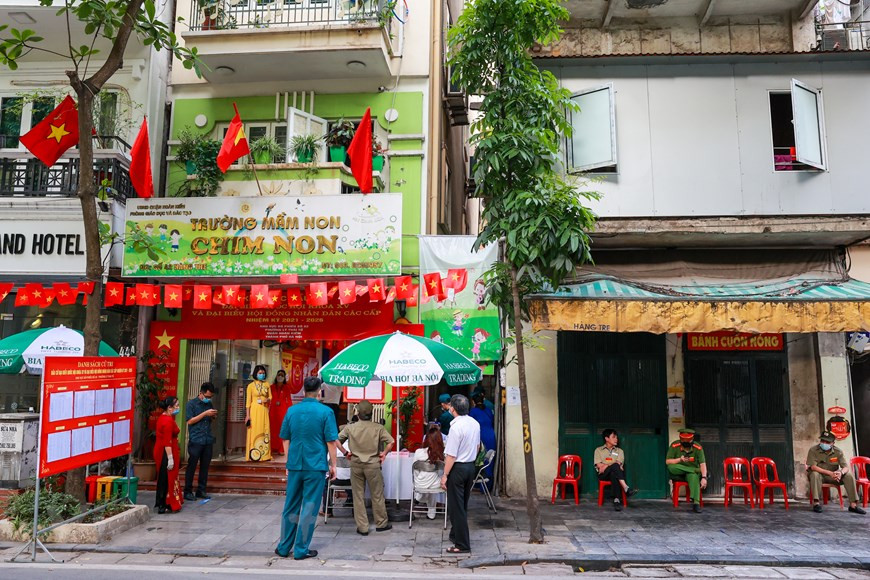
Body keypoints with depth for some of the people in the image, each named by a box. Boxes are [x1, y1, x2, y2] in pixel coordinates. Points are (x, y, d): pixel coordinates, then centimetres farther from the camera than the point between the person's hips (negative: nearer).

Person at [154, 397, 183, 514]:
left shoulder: (163, 417, 12)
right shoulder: (168, 420, -20)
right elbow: (167, 441, -24)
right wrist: (170, 458, -24)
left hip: (160, 451, 10)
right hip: (166, 453, -10)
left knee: (164, 479, 17)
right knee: (167, 479, -2)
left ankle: (161, 504, 25)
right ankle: (164, 506, 5)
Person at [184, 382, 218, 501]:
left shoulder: (209, 404, 14)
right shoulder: (192, 403, -2)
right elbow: (190, 421, -9)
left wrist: (213, 416, 3)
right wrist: (205, 413, -15)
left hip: (208, 440, 5)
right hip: (195, 441, -5)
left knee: (205, 466, 7)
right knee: (192, 466, -1)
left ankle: (201, 490, 15)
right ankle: (188, 492, 7)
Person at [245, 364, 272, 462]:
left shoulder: (267, 384, 9)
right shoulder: (251, 385, -1)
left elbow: (270, 397, 15)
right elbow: (248, 401, -2)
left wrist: (267, 400, -9)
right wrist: (247, 415, -8)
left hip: (264, 410, 3)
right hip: (254, 410, -3)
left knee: (265, 432, 2)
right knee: (254, 431, -4)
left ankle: (265, 454, 8)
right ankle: (254, 455, 2)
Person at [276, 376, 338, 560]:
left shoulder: (292, 410, 4)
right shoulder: (326, 412, -9)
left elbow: (285, 439, 10)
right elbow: (331, 442, -8)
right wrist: (333, 465, 2)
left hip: (295, 465, 4)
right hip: (316, 466, -4)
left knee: (291, 507, 14)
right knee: (309, 508, 5)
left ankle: (284, 547, 22)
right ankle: (301, 550, 10)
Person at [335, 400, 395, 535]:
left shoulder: (350, 427, -4)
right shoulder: (378, 428, -8)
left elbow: (337, 440, -2)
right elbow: (391, 441, -12)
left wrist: (345, 453, 6)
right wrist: (384, 453, 1)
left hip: (356, 464, 1)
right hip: (373, 464, -1)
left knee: (358, 496, 9)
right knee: (377, 495, 12)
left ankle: (362, 527, 13)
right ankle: (381, 523, 23)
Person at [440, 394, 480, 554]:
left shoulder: (456, 427, -22)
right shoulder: (475, 423, 3)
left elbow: (451, 455, -21)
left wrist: (445, 475, -14)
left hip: (457, 468, -8)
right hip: (471, 467, 8)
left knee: (456, 507, 2)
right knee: (463, 505, 19)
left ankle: (462, 545, 7)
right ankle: (456, 535, 34)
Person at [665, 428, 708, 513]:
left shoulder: (698, 448, -9)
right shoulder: (674, 446, -10)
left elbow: (702, 464, -15)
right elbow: (667, 461, -10)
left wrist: (704, 478, -31)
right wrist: (679, 460, -27)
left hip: (692, 473, 0)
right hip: (677, 474, 0)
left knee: (694, 476, -36)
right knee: (671, 467, -33)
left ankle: (696, 503, -43)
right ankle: (697, 470, -23)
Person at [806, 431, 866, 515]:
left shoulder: (838, 451, -5)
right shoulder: (813, 450, -15)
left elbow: (846, 467, -11)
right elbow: (813, 467, -24)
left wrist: (841, 472, -36)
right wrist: (830, 473, -36)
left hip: (833, 476, 4)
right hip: (819, 475, -3)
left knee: (849, 475, -18)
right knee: (815, 474, -37)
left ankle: (853, 505, -16)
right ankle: (816, 503, -36)